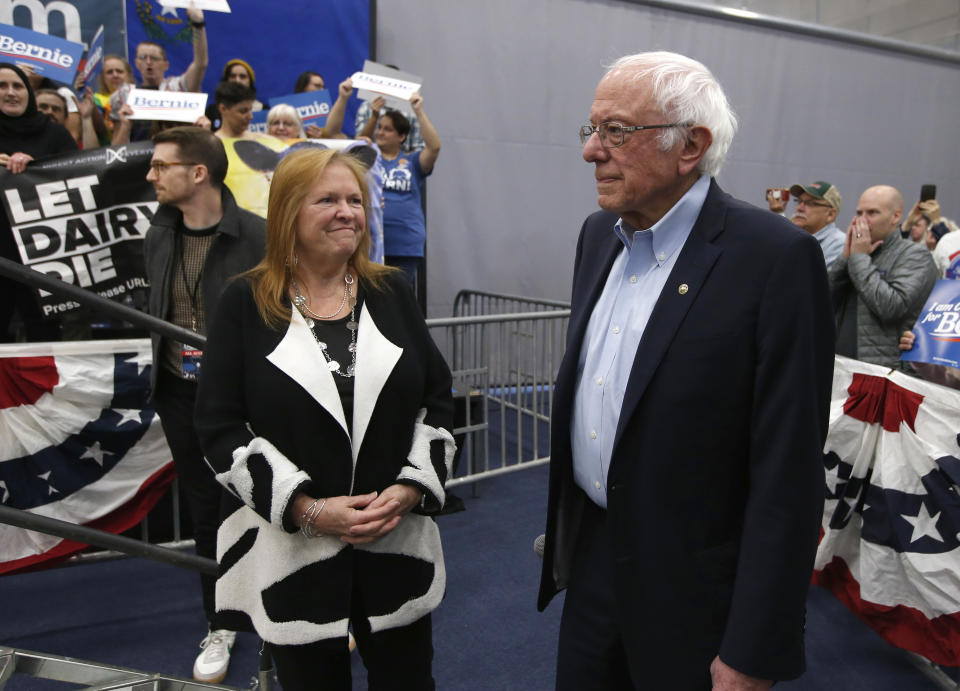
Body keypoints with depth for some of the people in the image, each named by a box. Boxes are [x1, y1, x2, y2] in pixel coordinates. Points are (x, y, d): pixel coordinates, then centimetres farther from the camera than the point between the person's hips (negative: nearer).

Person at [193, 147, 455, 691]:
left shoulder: (391, 294, 4)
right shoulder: (245, 304, -3)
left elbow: (438, 401, 5)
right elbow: (220, 427, -7)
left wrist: (411, 488, -8)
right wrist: (307, 509, -14)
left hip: (398, 546, 2)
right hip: (291, 553, -2)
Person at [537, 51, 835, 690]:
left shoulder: (777, 259, -19)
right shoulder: (599, 233, 3)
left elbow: (788, 475, -19)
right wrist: (563, 525, 15)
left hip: (690, 593, -6)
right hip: (590, 558, 6)